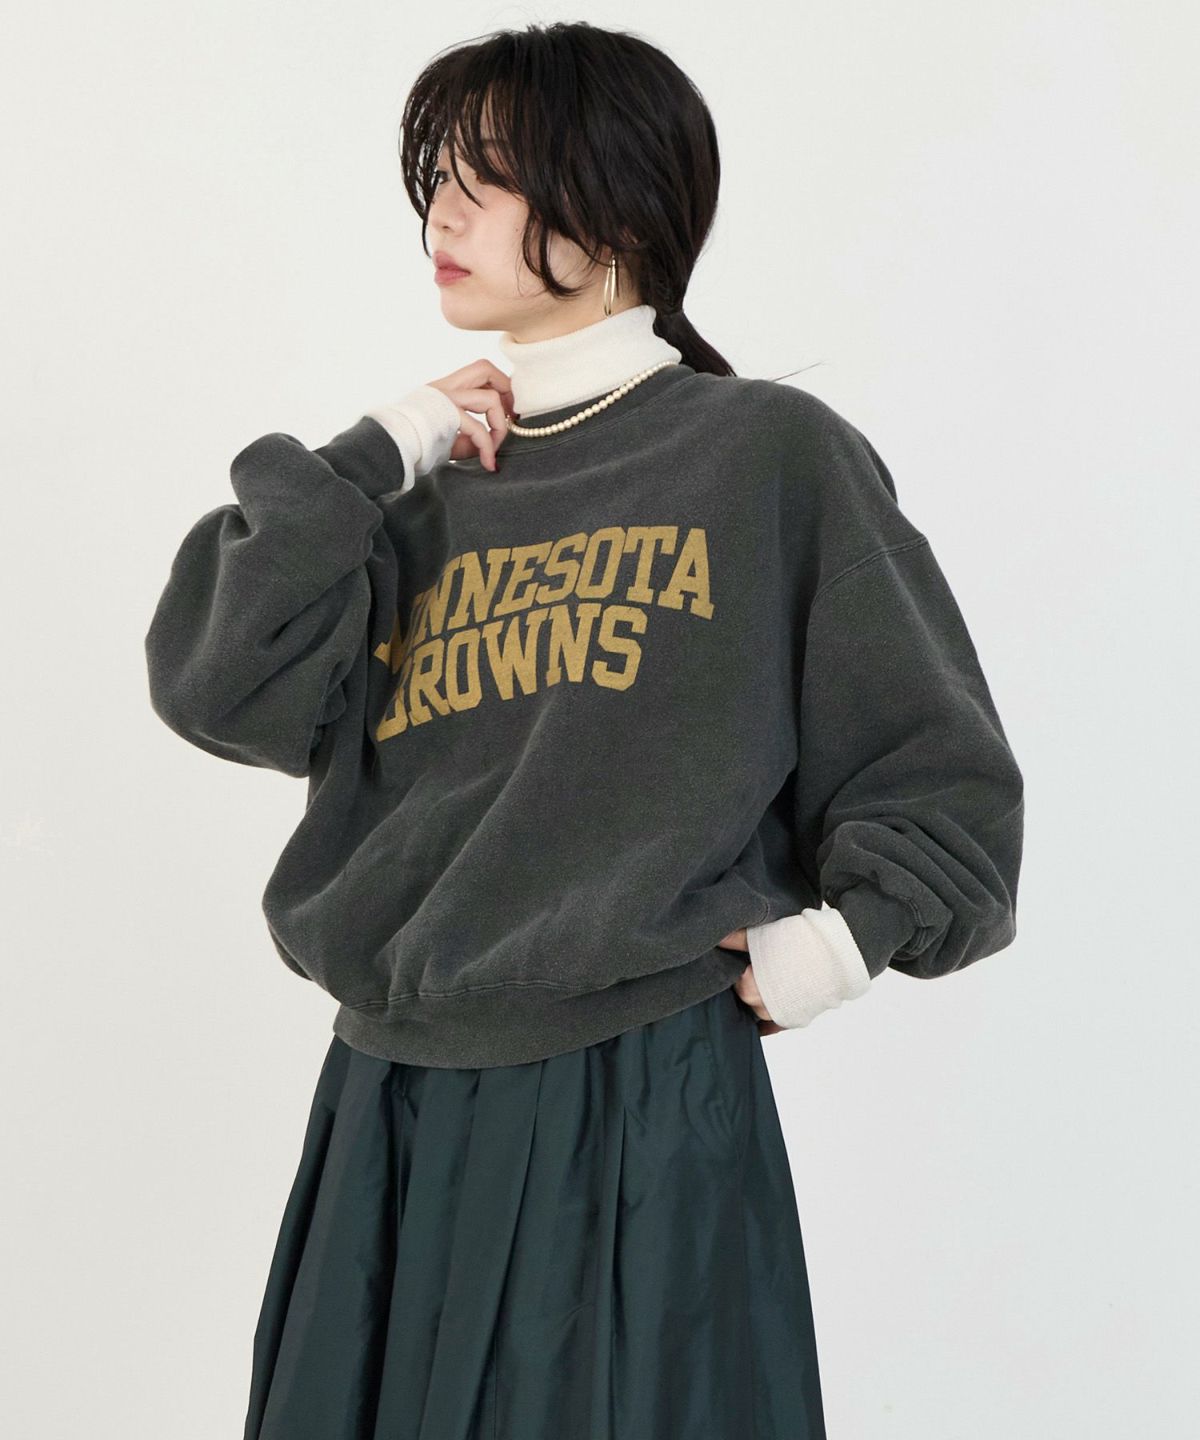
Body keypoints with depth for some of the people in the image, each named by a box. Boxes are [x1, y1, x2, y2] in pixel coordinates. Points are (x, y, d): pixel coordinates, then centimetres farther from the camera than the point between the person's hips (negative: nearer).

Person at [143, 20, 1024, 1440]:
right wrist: (371, 459, -4)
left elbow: (939, 774, 2)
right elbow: (217, 682, -3)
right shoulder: (425, 494, 11)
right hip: (395, 1110, 5)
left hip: (639, 1108, -4)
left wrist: (846, 937, -12)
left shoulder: (772, 456, -1)